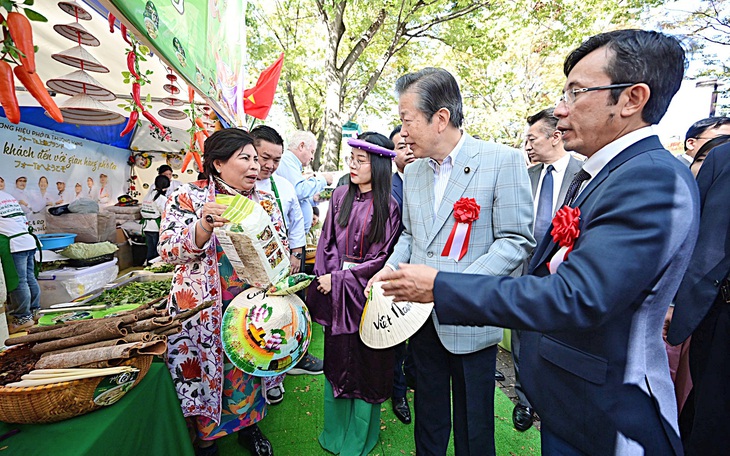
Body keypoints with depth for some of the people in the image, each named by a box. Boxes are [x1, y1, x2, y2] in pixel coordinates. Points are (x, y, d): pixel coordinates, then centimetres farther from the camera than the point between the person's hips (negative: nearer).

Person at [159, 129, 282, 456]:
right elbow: (167, 250, -12)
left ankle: (247, 426, 42)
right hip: (203, 310, -3)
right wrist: (204, 227, -28)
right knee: (204, 373, 9)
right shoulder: (189, 196, -5)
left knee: (248, 372, 15)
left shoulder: (265, 202, 5)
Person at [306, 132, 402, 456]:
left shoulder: (388, 207, -10)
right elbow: (327, 241, 6)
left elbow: (382, 257, -11)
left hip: (365, 292, -4)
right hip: (335, 290, 4)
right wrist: (323, 277, -5)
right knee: (335, 359, 15)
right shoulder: (340, 196, 2)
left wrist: (338, 278, -12)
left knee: (365, 363, 9)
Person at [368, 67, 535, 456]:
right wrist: (391, 267, -2)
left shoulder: (503, 161, -12)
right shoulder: (413, 172, 7)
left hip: (470, 320, -5)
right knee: (428, 416, 23)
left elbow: (516, 241, -14)